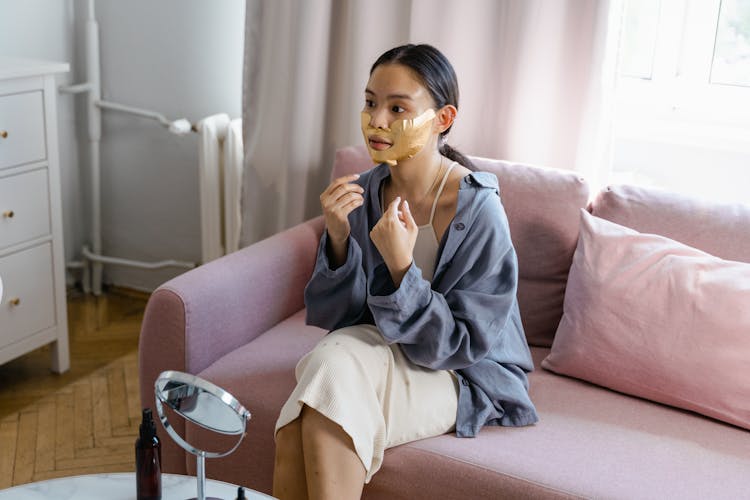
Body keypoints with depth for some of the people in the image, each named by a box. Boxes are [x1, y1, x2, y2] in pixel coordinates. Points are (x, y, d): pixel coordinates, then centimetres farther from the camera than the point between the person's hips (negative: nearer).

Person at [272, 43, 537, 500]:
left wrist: (401, 265, -32)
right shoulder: (363, 193, -8)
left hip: (464, 374, -4)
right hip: (381, 350, 4)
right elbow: (333, 318, -4)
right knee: (331, 355, -27)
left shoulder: (479, 211, -22)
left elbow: (455, 346, -18)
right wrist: (338, 239, -21)